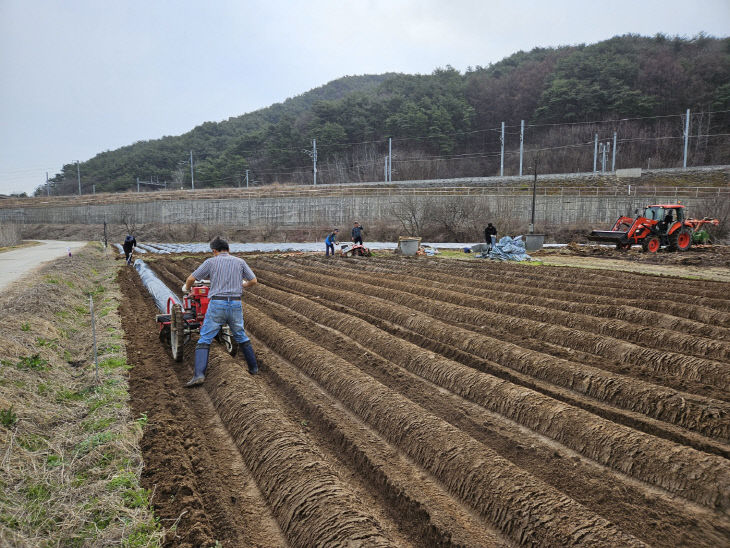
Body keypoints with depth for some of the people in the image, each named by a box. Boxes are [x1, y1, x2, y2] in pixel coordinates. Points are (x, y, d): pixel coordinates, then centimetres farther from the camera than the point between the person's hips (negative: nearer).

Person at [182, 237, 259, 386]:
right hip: (236, 305, 3)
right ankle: (253, 367, 29)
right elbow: (254, 280, 13)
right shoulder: (239, 262, 9)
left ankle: (198, 375, -12)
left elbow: (191, 278, 4)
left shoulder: (211, 262, 3)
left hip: (217, 305, -3)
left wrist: (186, 287, 26)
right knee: (241, 337, 21)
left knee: (204, 340, 1)